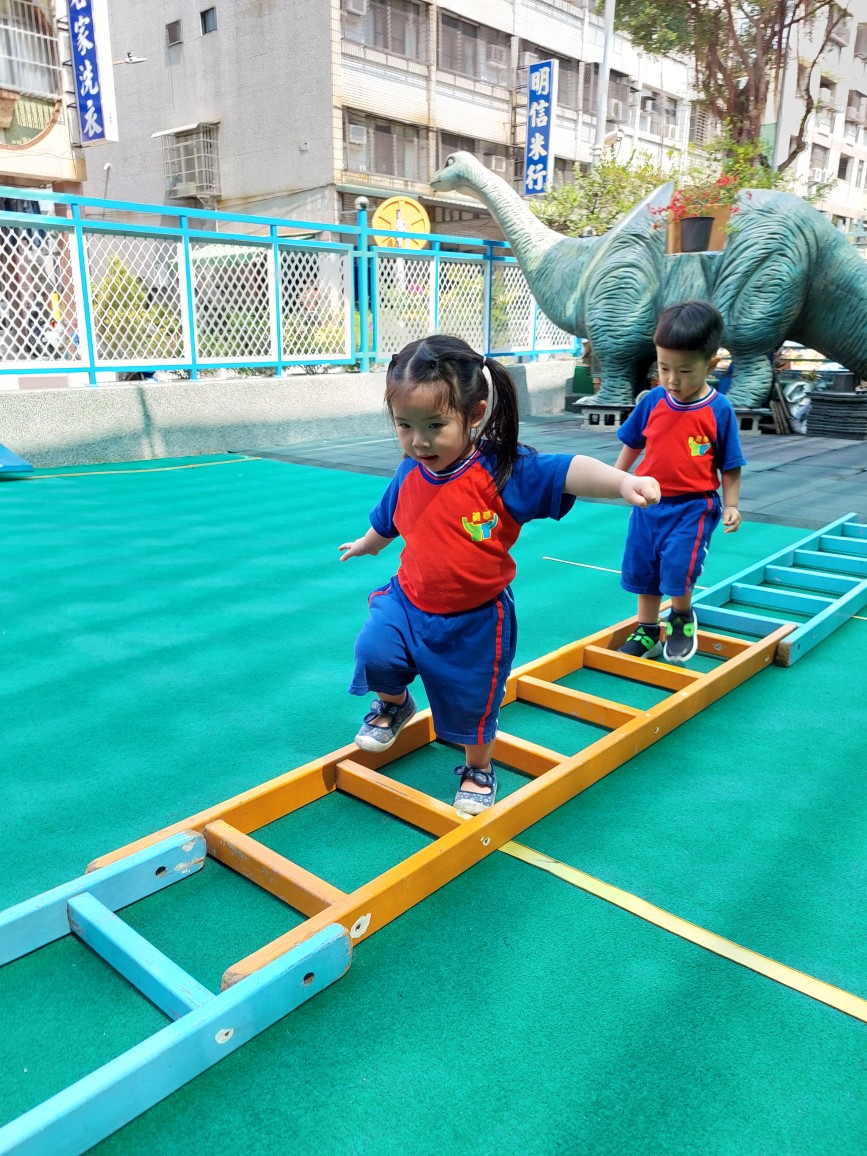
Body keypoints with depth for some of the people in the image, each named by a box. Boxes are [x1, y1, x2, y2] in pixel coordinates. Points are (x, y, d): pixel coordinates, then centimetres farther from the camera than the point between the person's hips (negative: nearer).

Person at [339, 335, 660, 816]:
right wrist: (367, 544, 35)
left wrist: (621, 480, -58)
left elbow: (568, 471, -38)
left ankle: (478, 771, 44)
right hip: (407, 600, 3)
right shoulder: (409, 475, -8)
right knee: (374, 652, -18)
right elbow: (388, 521, 15)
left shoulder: (505, 470, -24)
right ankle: (393, 706, 19)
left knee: (472, 705, 12)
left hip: (473, 619, -3)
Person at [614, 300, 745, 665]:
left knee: (678, 566, -14)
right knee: (642, 569, 12)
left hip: (693, 506, -4)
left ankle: (682, 618, 20)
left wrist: (731, 505, -5)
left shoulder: (719, 410, -10)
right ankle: (647, 633, 31)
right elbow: (633, 444, 11)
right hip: (649, 502, 4)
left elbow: (730, 465, -2)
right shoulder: (652, 402, -4)